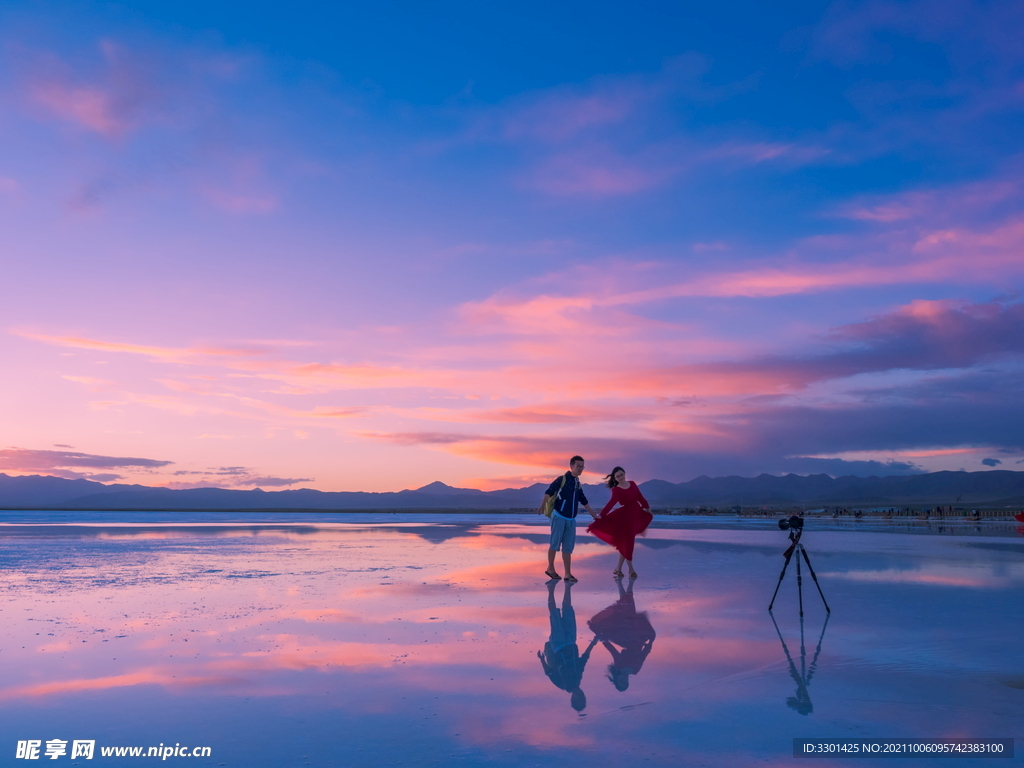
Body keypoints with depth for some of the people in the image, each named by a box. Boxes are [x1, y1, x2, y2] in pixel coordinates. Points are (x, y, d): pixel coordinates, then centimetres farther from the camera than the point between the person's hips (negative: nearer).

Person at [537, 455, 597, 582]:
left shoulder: (578, 484, 13)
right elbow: (549, 492, -16)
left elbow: (584, 502, 24)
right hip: (559, 517, -6)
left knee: (568, 547, 6)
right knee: (555, 544, 0)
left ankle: (568, 574, 8)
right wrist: (542, 506, -29)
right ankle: (550, 569, 15)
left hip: (571, 519, 6)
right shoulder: (562, 479, -7)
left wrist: (594, 515, 28)